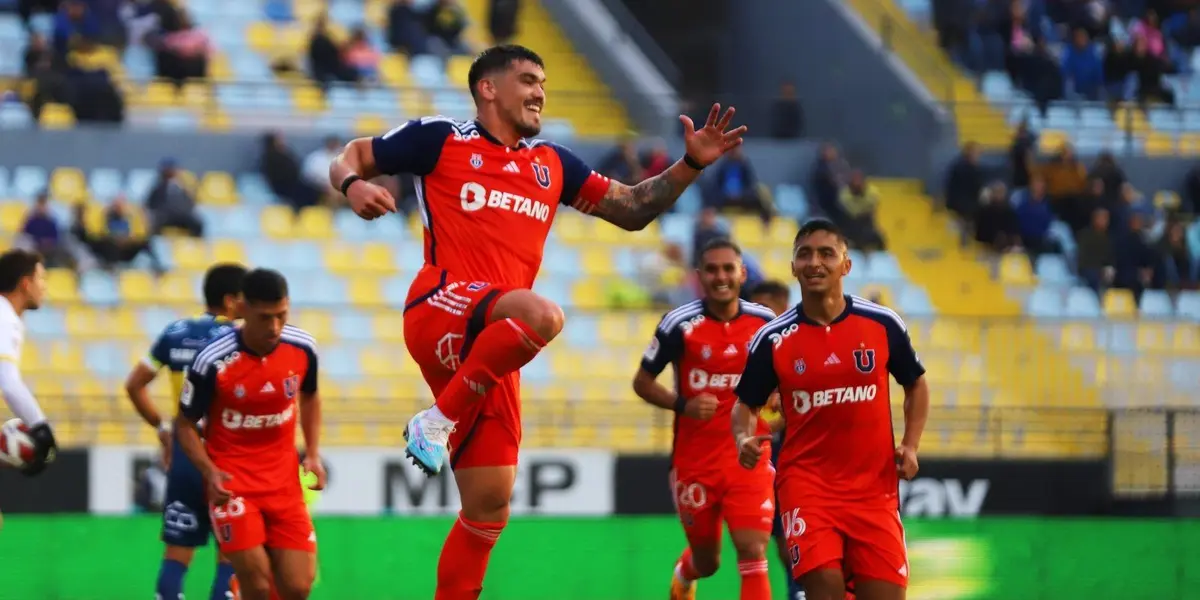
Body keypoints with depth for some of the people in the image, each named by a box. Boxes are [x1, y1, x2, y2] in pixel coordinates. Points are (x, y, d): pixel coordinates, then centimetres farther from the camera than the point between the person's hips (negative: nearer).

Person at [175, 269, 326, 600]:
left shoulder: (303, 348, -7)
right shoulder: (214, 361, -19)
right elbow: (185, 423, -6)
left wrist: (313, 454, 3)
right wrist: (209, 471, -21)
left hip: (285, 482, 4)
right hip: (232, 482, -4)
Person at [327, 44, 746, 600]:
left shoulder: (552, 163, 21)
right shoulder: (440, 140, 7)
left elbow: (632, 209, 25)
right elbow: (350, 158, 11)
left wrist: (690, 165, 12)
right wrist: (353, 185, -12)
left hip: (491, 346, 6)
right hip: (439, 311, -6)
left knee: (489, 505, 3)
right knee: (542, 315, -37)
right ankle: (439, 420, -24)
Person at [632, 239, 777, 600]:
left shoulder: (765, 323, -1)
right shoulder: (680, 324, -9)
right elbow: (642, 382, -2)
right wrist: (683, 404, -19)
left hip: (748, 458, 1)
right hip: (695, 459, -1)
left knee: (753, 554, -15)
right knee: (706, 561, 14)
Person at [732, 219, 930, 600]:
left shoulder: (883, 325, 0)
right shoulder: (773, 339, -2)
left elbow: (916, 385, 14)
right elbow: (746, 404, 9)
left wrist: (911, 446, 1)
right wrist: (745, 438, -13)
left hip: (875, 485, 2)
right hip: (807, 482, -2)